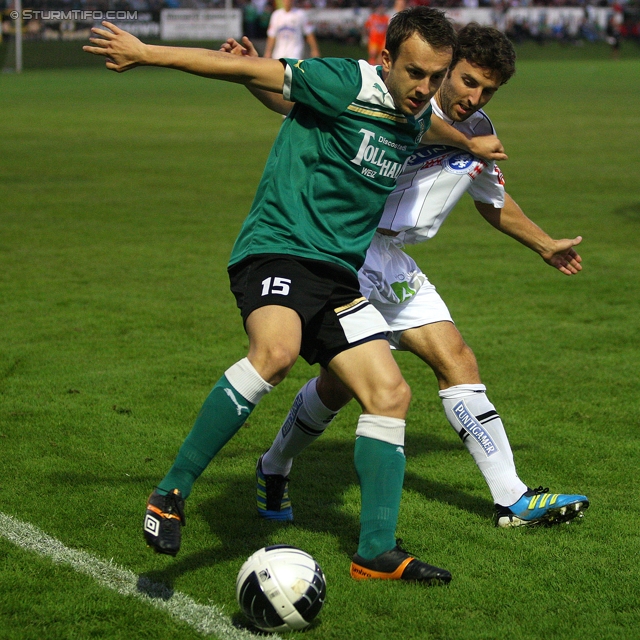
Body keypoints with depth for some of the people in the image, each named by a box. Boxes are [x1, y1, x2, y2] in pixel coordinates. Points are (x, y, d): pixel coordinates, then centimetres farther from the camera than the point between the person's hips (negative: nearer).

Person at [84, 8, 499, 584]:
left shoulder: (420, 121, 10)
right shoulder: (346, 85, -13)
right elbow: (249, 70, -10)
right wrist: (147, 54, -6)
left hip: (338, 274, 8)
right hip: (277, 250, -8)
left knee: (390, 394, -2)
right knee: (276, 350, -35)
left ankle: (376, 551, 4)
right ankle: (171, 493, -24)